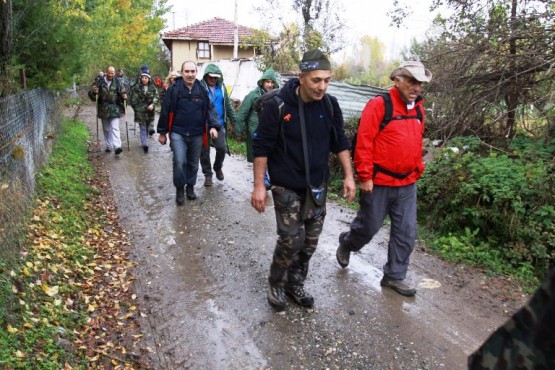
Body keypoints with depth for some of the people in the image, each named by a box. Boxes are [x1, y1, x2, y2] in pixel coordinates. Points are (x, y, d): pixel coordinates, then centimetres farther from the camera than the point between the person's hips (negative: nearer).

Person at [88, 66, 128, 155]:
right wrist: (94, 92, -19)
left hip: (115, 109, -2)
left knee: (115, 128, -13)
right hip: (103, 109, 2)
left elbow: (123, 91, 9)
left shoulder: (117, 82, 1)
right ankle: (108, 146, 25)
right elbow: (91, 92, 4)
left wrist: (124, 96, -14)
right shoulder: (99, 81, 2)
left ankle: (117, 146, -21)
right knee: (106, 129, 13)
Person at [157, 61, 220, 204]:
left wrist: (214, 126, -12)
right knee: (180, 162, -12)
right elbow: (165, 111, -2)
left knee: (193, 163, 13)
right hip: (178, 133, -3)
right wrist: (162, 132, 0)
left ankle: (190, 186, 33)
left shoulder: (201, 89, 1)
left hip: (197, 134, 3)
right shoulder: (174, 89, -7)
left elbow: (210, 108, 4)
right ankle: (179, 188, 9)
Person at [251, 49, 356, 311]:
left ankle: (295, 284, 32)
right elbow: (261, 147, -12)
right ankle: (275, 285, 20)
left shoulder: (330, 105, -2)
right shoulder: (277, 105, -16)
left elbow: (339, 142, 9)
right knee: (292, 240, -6)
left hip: (317, 186, 5)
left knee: (310, 242, 11)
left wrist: (348, 175, 6)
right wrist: (259, 186, -13)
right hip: (287, 188, -5)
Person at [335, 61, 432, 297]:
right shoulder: (379, 105, -13)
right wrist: (365, 176, -17)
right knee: (369, 227, 9)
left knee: (406, 233, 8)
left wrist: (417, 171, 18)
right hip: (379, 182, -6)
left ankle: (394, 276, 24)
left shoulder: (418, 108, 9)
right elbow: (364, 143, -17)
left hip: (407, 184, 6)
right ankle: (346, 244, 41)